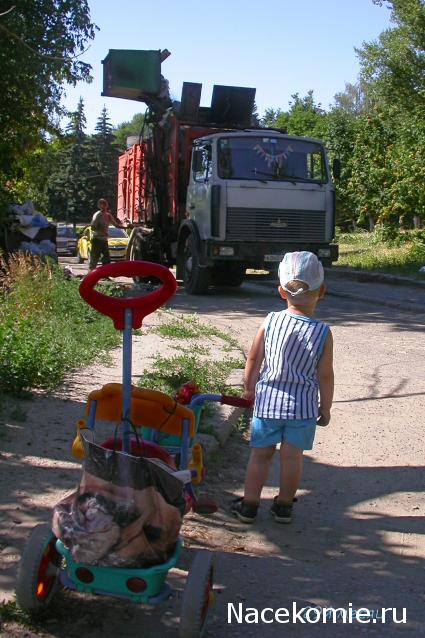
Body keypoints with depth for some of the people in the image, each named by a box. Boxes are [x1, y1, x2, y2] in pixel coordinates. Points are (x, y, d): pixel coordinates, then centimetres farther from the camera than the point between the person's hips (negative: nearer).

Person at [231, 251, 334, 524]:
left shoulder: (271, 322, -8)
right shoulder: (323, 333, -12)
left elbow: (253, 359, 0)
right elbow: (325, 376, -7)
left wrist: (249, 388, 16)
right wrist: (325, 408, 7)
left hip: (268, 399, 1)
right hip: (304, 406, -1)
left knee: (260, 453, 12)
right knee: (293, 456, 12)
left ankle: (249, 503, 22)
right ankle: (284, 505, 24)